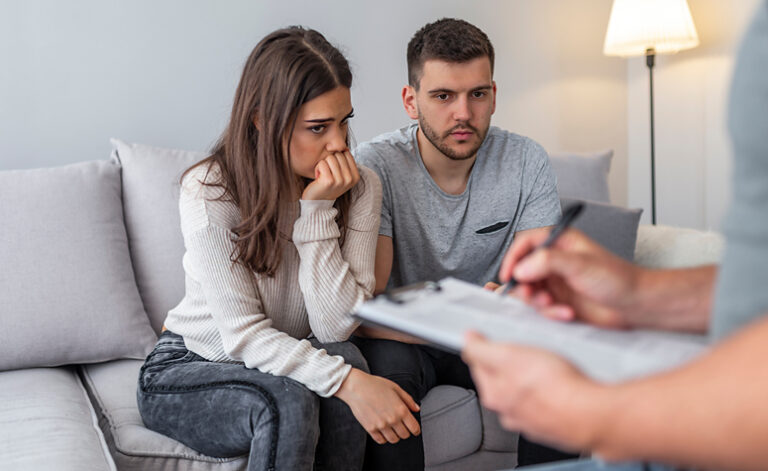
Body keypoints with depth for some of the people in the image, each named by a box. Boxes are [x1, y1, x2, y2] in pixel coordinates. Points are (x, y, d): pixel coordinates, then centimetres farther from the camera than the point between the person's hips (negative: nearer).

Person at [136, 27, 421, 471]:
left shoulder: (360, 188, -12)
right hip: (188, 369, -3)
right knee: (290, 399, -33)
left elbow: (337, 326, -19)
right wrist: (349, 382, -38)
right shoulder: (209, 192, -21)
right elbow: (244, 335, -24)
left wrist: (318, 211, -27)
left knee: (345, 359, -29)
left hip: (286, 362, 4)